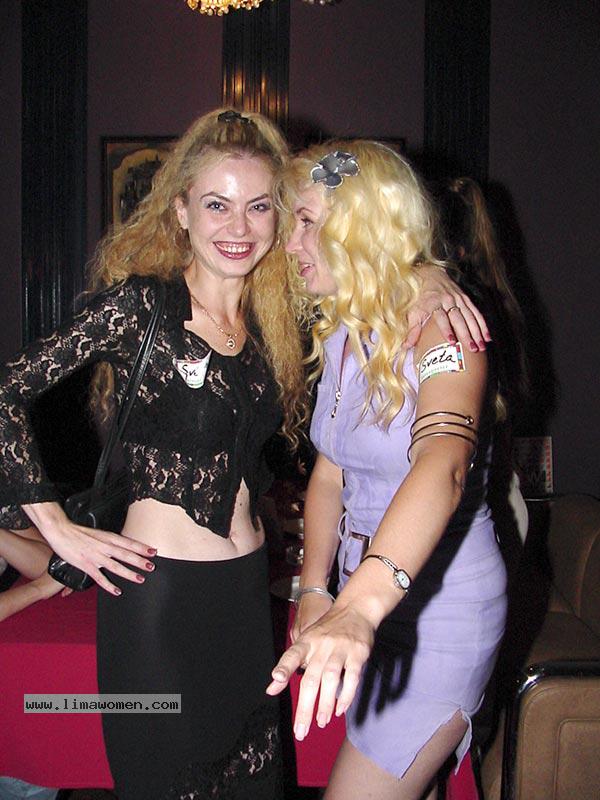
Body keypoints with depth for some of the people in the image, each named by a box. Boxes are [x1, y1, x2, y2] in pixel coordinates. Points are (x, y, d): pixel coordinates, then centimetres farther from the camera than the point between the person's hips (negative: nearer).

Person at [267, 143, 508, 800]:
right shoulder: (339, 332, 4)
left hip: (439, 610, -7)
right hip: (368, 598, 7)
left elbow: (442, 466, -40)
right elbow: (329, 471, 8)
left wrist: (360, 607, -55)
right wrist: (314, 592, -4)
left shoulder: (444, 325, -21)